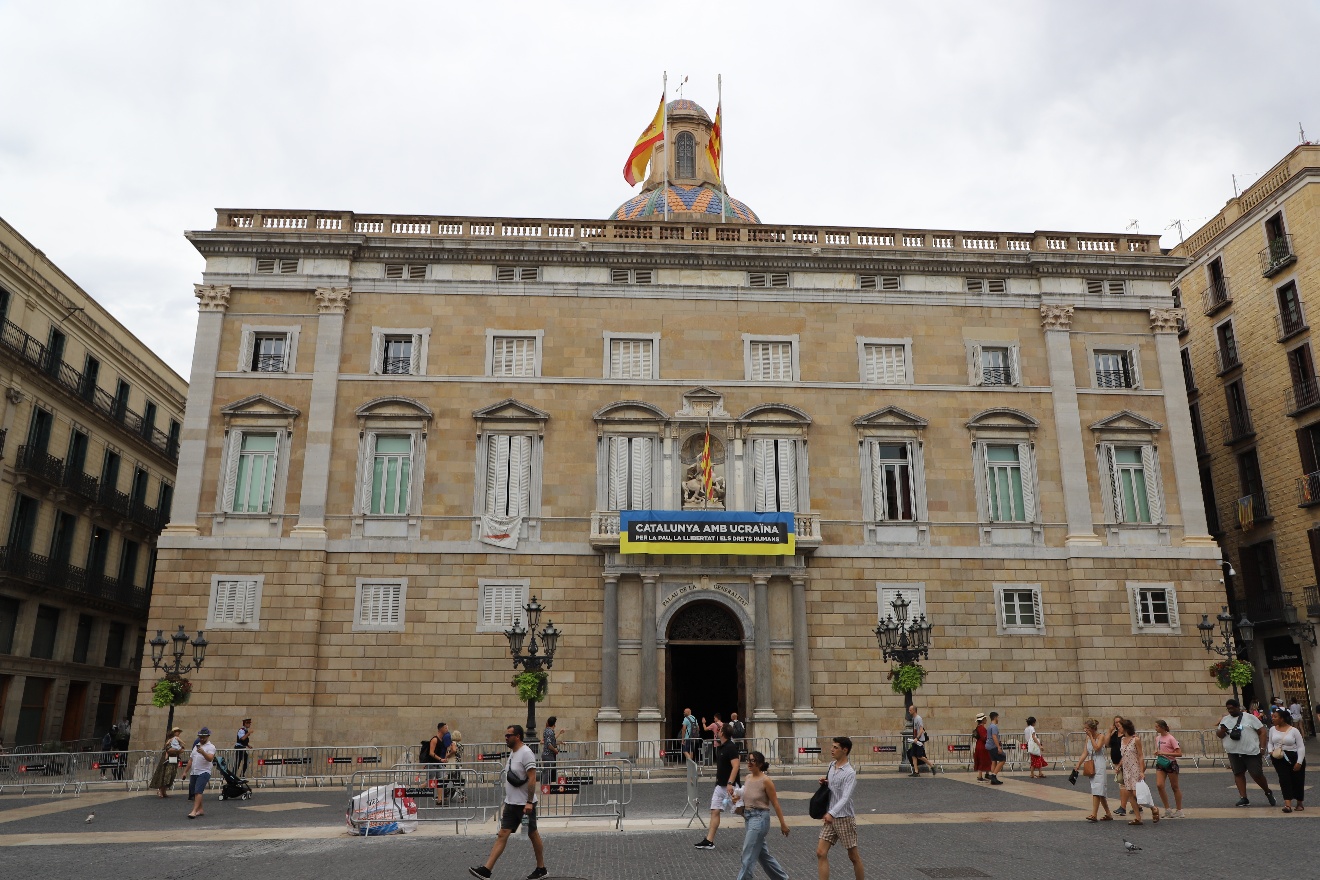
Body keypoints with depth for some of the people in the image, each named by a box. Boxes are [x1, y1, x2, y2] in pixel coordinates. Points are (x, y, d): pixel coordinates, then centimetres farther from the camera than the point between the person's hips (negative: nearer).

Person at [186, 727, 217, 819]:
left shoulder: (211, 747, -5)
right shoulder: (196, 746, 19)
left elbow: (210, 759, -22)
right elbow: (191, 760, 24)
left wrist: (203, 752, -39)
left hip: (204, 773, -8)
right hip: (193, 773, 8)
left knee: (198, 792, -18)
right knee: (193, 793, 11)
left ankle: (194, 811, -22)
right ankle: (200, 810, 22)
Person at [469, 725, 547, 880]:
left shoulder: (526, 753, -18)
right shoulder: (512, 752, 11)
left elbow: (532, 778, -23)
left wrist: (529, 802, -26)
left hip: (525, 804, -8)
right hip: (511, 803, 8)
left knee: (532, 834, 6)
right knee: (503, 834, 3)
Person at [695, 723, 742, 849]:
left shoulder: (731, 747, -17)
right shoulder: (719, 747, 11)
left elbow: (735, 766, -25)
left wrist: (730, 783, -31)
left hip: (731, 786, -9)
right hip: (720, 785, 9)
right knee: (715, 811, 3)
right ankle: (709, 841, 2)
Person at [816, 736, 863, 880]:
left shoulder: (850, 773, -17)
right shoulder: (831, 766, 6)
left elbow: (845, 797, -27)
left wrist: (832, 813, -40)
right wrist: (824, 782, -1)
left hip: (845, 818, -7)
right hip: (830, 818, 7)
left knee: (853, 856, 8)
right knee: (821, 853, -2)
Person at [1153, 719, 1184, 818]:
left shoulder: (1171, 738, -13)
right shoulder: (1158, 738, 7)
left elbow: (1179, 753, -17)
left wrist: (1165, 753, -23)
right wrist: (1157, 752, -1)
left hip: (1171, 764, -6)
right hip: (1160, 765, 6)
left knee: (1175, 788, 6)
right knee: (1159, 785, -8)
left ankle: (1179, 811, 19)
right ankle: (1167, 810, 3)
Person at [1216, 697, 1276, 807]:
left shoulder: (1250, 718, 1)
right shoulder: (1225, 719, 10)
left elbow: (1262, 731, 1)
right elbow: (1219, 735, 9)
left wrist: (1262, 747, -7)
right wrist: (1222, 729, -14)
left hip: (1251, 752, -3)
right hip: (1234, 753, 3)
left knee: (1257, 774, -1)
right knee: (1238, 774, 3)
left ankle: (1268, 792, 26)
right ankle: (1243, 798, 9)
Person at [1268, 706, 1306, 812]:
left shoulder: (1294, 730, -8)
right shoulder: (1273, 729, 4)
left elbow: (1301, 747, -6)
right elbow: (1270, 743, 17)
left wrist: (1299, 762, -11)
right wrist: (1271, 751, -3)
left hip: (1294, 757, -2)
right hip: (1279, 759, 2)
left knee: (1297, 781, 7)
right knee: (1284, 779, -11)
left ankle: (1299, 803, 27)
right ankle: (1288, 804, -16)